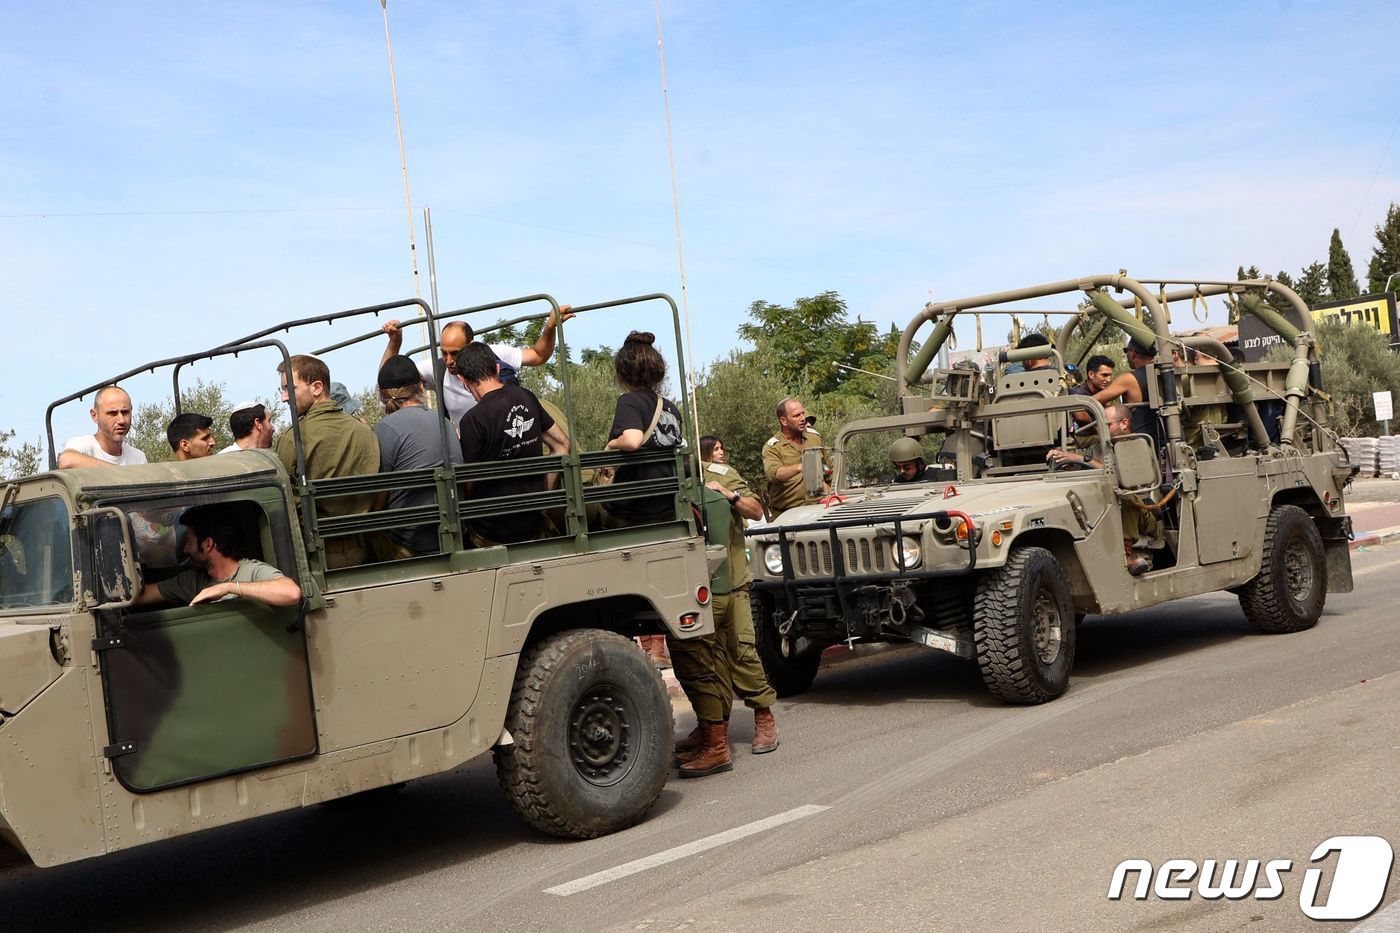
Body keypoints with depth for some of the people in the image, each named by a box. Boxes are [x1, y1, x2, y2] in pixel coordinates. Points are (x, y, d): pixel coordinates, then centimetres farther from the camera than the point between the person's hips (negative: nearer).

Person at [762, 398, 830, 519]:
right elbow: (773, 474, -22)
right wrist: (799, 468, -37)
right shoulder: (772, 447, -2)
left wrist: (827, 484, 14)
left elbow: (829, 467, 29)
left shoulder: (814, 436, 15)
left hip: (818, 508, 4)